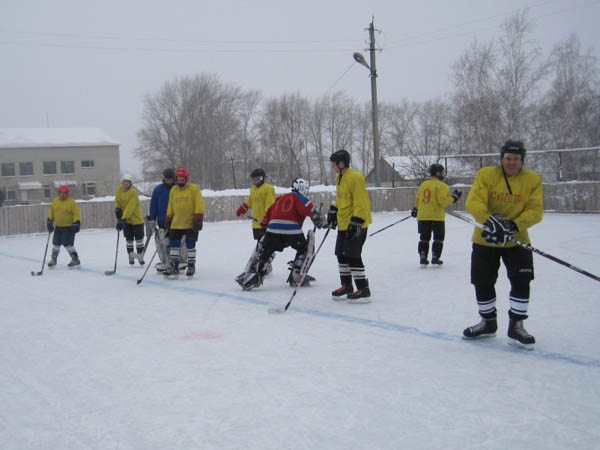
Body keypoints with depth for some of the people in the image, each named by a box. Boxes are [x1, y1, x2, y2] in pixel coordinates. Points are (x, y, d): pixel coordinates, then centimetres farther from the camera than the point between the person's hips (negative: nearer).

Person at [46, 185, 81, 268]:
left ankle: (75, 260, -1)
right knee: (56, 243, 13)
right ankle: (53, 259, 29)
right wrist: (49, 221, 15)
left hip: (69, 227, -6)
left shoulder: (71, 202, -10)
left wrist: (76, 223, -18)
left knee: (68, 244, -12)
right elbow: (51, 211, 18)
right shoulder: (55, 201, 7)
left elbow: (76, 214, -10)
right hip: (58, 227, 6)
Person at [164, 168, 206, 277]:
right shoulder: (173, 190, 10)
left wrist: (199, 219, -16)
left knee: (190, 245, 2)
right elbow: (170, 206, 18)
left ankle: (191, 266, 16)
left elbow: (200, 204, -10)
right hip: (176, 224, 5)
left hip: (190, 223, -5)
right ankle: (174, 266, 13)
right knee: (173, 244, 4)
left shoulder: (194, 189, -5)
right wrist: (168, 219, 17)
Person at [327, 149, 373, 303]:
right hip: (343, 224, 10)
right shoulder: (339, 178, 11)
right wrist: (333, 211, 22)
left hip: (356, 225, -10)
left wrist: (356, 222, -25)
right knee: (342, 255, 15)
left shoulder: (355, 177, -19)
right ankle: (346, 286, 28)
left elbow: (361, 203, -22)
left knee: (353, 256, -8)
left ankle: (363, 290, 0)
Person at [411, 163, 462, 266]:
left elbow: (417, 199, 15)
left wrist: (415, 209, 27)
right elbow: (442, 201, -18)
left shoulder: (423, 184, 9)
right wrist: (453, 198, -5)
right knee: (438, 238, 9)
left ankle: (423, 257, 9)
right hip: (437, 216, -5)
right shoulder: (441, 186, -10)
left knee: (424, 238, 13)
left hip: (423, 216, 5)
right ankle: (435, 257, 7)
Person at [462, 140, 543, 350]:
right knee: (482, 283, 6)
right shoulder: (486, 175, -8)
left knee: (521, 280, -10)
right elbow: (473, 202, -18)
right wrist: (490, 221, -35)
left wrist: (513, 226, -27)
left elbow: (535, 211, -11)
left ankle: (516, 326, 6)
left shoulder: (533, 180, -5)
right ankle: (488, 323, 27)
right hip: (485, 239, 0)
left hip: (517, 239, 0)